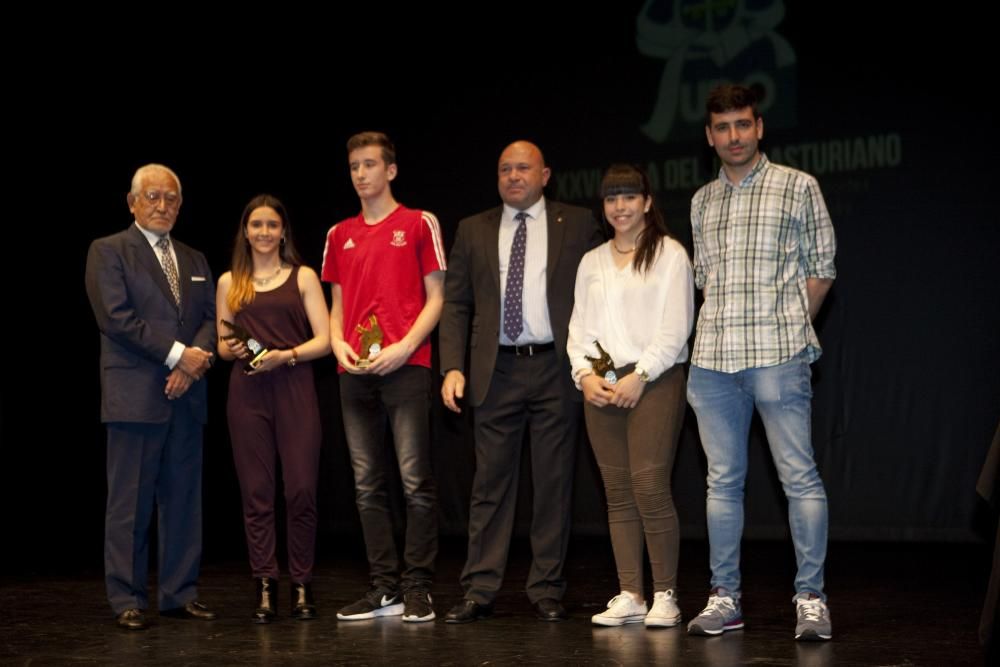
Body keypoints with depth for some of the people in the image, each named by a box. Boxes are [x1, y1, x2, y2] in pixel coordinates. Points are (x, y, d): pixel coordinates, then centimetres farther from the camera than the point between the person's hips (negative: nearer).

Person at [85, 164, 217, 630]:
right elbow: (116, 316, -11)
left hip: (186, 395, 6)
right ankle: (127, 600, 3)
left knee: (184, 499, 7)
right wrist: (177, 354, -14)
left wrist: (194, 361, -8)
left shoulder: (194, 260, 19)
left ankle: (179, 593, 13)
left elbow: (210, 317, 11)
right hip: (136, 395, -5)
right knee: (130, 502, -3)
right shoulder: (108, 251, 1)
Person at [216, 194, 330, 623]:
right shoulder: (230, 282, 13)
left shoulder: (303, 277, 7)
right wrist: (230, 348, -5)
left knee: (301, 490, -6)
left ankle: (302, 588, 5)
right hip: (247, 392, 2)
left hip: (294, 389, -2)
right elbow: (222, 342, 18)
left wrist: (286, 355, -14)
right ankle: (265, 589, 6)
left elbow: (324, 340, 1)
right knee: (256, 493, 0)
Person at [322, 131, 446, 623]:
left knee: (415, 481, -7)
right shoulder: (340, 235, 16)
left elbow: (435, 298, 0)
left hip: (405, 366, -5)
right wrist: (338, 343, 0)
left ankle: (417, 589, -2)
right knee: (368, 485, 5)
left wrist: (404, 347, -12)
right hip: (356, 371, 5)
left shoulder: (419, 224, 3)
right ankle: (384, 588, 10)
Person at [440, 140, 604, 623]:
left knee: (553, 482, 3)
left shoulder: (578, 225, 6)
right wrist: (453, 368, -2)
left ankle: (546, 590, 11)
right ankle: (480, 590, 7)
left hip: (556, 367, -1)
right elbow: (456, 305, 9)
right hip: (497, 370, 1)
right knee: (491, 482, 3)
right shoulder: (473, 231, 11)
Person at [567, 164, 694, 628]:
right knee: (618, 494, 3)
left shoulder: (669, 254, 1)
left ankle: (665, 596, -6)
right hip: (601, 386, 5)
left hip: (654, 381, -5)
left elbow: (676, 326, -6)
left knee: (650, 487, -13)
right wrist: (585, 374, -2)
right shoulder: (592, 262, 18)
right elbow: (579, 326, 15)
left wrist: (639, 376, -13)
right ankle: (630, 596, 6)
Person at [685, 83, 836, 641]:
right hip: (713, 358, 5)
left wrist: (790, 326, 3)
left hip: (778, 355, -5)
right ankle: (725, 598, 12)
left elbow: (821, 268, 5)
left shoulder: (798, 187, 4)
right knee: (723, 481, 7)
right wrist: (724, 326, 11)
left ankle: (811, 599, -1)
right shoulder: (702, 202, 17)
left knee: (800, 475, -6)